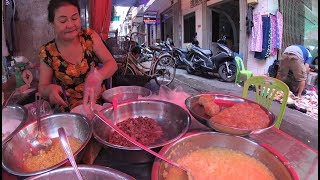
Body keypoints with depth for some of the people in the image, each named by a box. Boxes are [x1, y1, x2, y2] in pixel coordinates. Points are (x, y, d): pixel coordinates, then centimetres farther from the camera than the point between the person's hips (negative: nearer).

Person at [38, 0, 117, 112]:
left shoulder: (90, 36, -4)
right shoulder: (48, 52, -5)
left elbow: (112, 63, -7)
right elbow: (42, 88, 2)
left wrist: (97, 76, -28)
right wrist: (50, 89, -21)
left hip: (100, 104, -1)